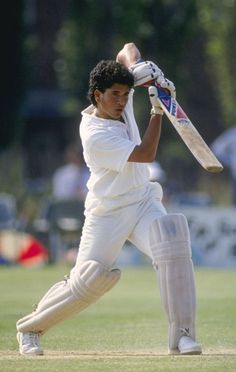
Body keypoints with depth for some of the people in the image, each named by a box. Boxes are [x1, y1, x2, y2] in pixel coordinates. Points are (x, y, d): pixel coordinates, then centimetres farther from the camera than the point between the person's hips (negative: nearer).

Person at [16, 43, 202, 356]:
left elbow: (127, 50, 8)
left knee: (173, 243, -23)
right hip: (107, 213, -5)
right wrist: (157, 110, -25)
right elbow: (146, 154, -25)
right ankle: (30, 327, 16)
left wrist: (137, 68, -14)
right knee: (89, 279, -10)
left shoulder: (120, 103, -2)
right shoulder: (95, 135, -23)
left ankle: (182, 335, -26)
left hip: (143, 202, 6)